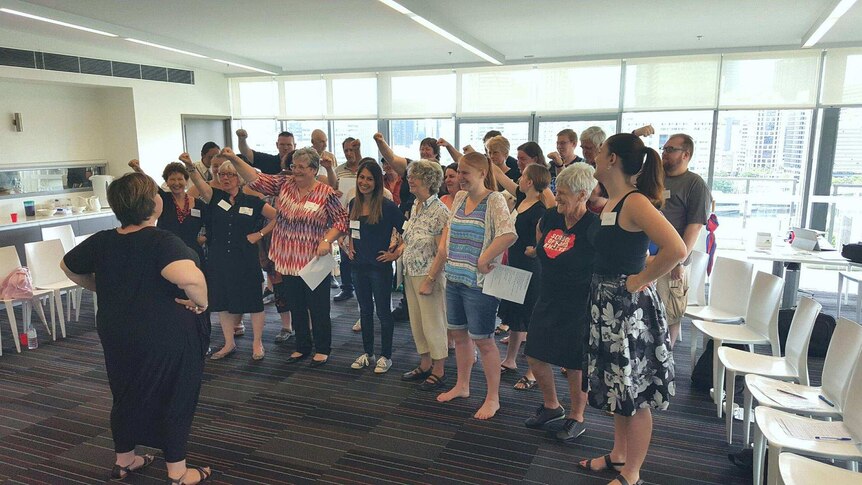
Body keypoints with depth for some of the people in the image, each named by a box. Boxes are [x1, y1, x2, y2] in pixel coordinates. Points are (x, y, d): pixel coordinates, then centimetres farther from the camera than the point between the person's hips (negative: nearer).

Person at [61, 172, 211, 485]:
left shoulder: (102, 242, -1)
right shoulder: (163, 242, -23)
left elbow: (68, 267, 17)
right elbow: (190, 277, -42)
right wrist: (201, 302, -23)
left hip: (116, 333, 7)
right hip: (166, 337, -6)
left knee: (127, 396, 24)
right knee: (175, 399, 9)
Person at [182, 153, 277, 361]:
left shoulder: (252, 202, -3)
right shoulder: (215, 197, 2)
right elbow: (199, 183, -18)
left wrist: (260, 234, -6)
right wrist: (190, 166, -36)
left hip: (246, 260, -3)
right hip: (219, 259, 3)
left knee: (253, 301, 4)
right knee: (223, 301, 12)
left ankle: (257, 343, 20)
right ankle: (229, 344, 28)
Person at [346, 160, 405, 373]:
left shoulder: (387, 206, -14)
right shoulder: (354, 203, 5)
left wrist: (396, 253, -13)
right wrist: (350, 246, 10)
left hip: (380, 267, -6)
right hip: (358, 265, 6)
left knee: (383, 312, 5)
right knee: (365, 310, 16)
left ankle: (386, 356, 19)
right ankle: (367, 353, 29)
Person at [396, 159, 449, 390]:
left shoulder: (439, 211, -16)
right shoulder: (415, 207, 9)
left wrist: (431, 278, -19)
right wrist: (398, 250, 4)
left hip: (429, 274, -8)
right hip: (411, 274, 8)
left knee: (433, 323, 2)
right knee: (416, 321, 16)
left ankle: (439, 371, 16)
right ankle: (425, 365, 31)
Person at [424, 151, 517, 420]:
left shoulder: (494, 200, -12)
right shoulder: (459, 198, 9)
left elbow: (509, 235, -29)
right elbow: (448, 234, 14)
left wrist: (484, 261, -21)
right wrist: (432, 276, 12)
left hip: (479, 283, -7)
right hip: (454, 278, 7)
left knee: (483, 339, 2)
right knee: (458, 334, 18)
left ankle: (493, 398, 18)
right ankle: (462, 386, 37)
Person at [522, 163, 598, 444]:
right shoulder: (550, 218, 1)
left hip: (578, 306, -7)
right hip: (548, 301, 7)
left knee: (575, 364, 7)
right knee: (535, 355, 13)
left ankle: (576, 419, 30)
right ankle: (551, 407, 36)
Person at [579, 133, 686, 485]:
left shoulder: (635, 202, -19)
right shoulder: (610, 203, 8)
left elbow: (676, 249, -31)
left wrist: (641, 279, -20)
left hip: (630, 306, -9)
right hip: (606, 303, 9)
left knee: (635, 393, 5)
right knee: (617, 387, 21)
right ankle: (619, 454, 39)